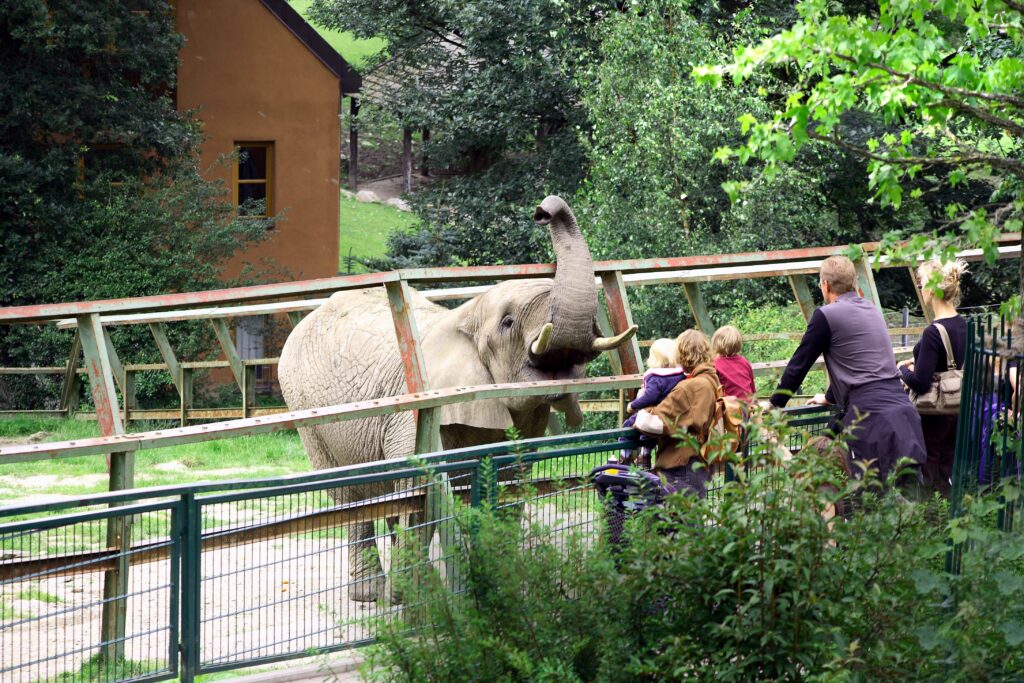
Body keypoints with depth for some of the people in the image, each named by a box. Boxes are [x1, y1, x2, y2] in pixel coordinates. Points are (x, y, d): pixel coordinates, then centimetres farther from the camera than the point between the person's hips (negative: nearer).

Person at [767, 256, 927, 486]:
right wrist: (830, 398, 49)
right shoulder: (872, 311, 22)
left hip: (871, 417, -7)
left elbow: (799, 364, 5)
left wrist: (774, 404, 17)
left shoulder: (827, 316, -1)